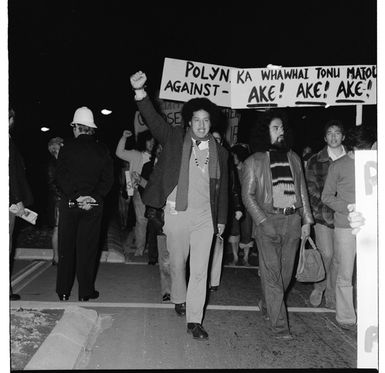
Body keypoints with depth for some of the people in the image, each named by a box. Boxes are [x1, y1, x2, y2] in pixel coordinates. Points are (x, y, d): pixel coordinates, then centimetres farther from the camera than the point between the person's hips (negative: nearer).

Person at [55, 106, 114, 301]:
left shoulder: (68, 148, -3)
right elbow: (108, 179, -3)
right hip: (93, 205, 1)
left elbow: (60, 177, -9)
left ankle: (63, 291, 19)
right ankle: (85, 292, 13)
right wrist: (93, 197, -6)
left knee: (66, 247, 10)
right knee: (87, 248, 7)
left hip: (69, 203, -1)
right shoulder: (102, 150, 1)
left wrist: (76, 197, -10)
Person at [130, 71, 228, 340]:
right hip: (177, 212, -1)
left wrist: (221, 219, 11)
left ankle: (194, 320, 8)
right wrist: (140, 91, -28)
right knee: (177, 263, 15)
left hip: (205, 217, 1)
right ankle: (179, 299, 41)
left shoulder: (220, 152, 7)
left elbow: (223, 189, 11)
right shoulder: (175, 139, 1)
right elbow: (153, 120, -13)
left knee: (200, 270, 0)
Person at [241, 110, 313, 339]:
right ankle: (279, 324, 2)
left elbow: (302, 190, 17)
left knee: (286, 272, 9)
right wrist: (264, 222, -12)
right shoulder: (254, 161, 4)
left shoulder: (294, 158, 16)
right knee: (272, 273, -5)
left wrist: (307, 220, 9)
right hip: (268, 220, -4)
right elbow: (248, 195, -1)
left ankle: (267, 304, 34)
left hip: (293, 220, 4)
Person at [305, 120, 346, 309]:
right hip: (322, 215, -1)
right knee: (326, 254, -7)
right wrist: (324, 210, -9)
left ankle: (331, 296, 20)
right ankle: (319, 286, 20)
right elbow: (310, 190, 1)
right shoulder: (315, 161, 3)